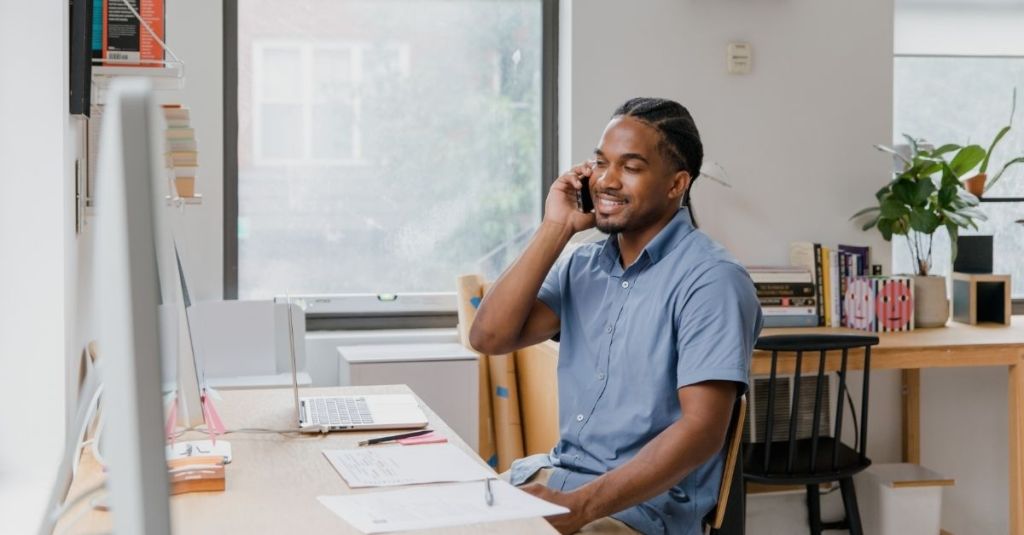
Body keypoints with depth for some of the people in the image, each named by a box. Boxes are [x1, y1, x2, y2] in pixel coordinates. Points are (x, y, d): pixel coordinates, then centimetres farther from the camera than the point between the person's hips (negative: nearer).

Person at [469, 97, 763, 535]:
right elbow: (490, 337, -1)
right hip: (555, 473, 7)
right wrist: (555, 230, -5)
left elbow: (702, 428, -20)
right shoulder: (582, 265, 9)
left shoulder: (710, 280, -13)